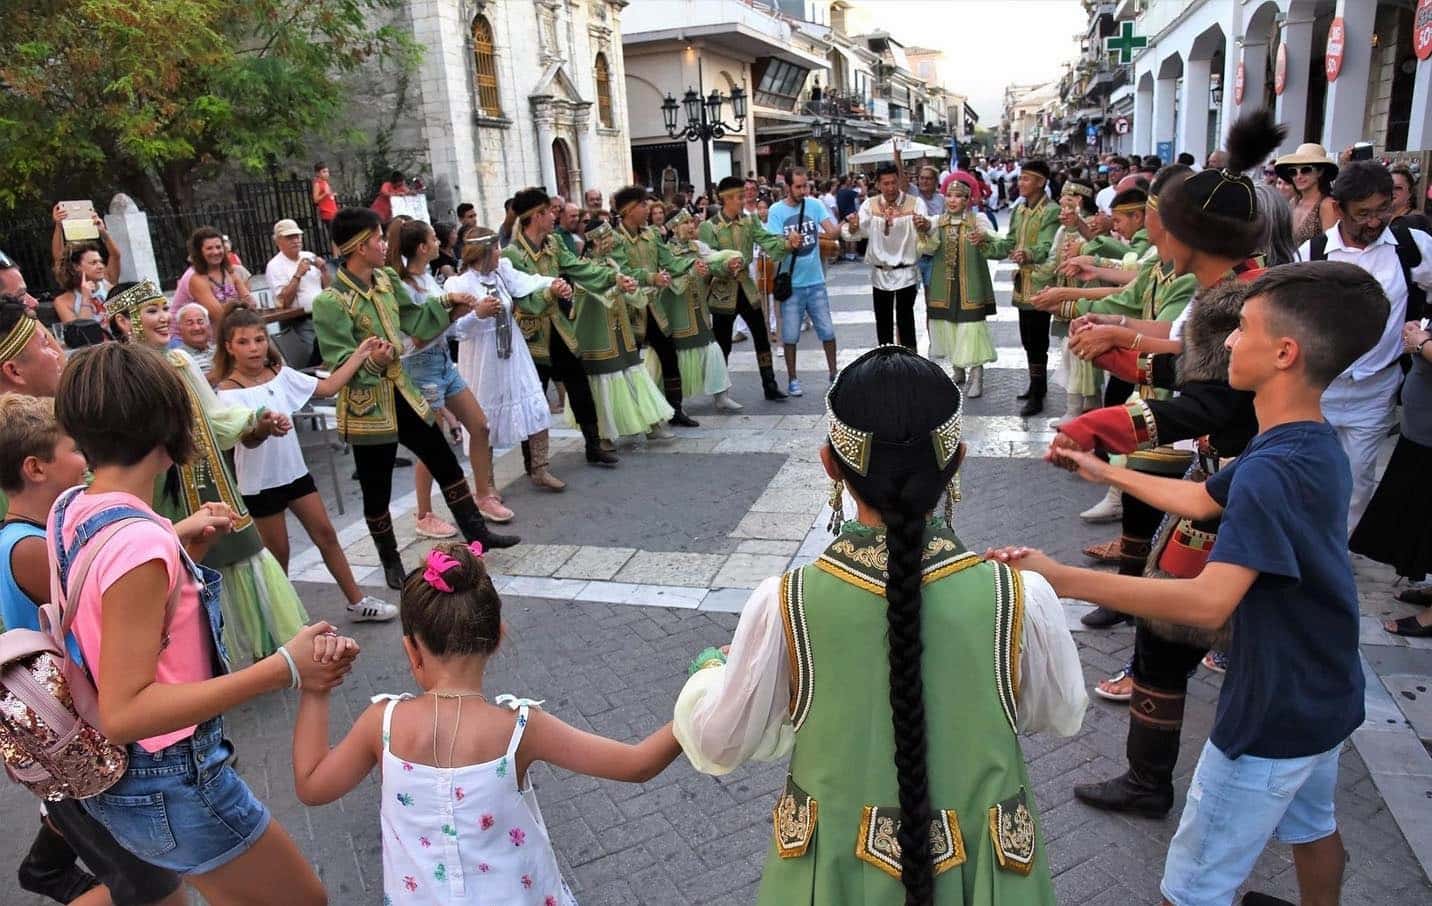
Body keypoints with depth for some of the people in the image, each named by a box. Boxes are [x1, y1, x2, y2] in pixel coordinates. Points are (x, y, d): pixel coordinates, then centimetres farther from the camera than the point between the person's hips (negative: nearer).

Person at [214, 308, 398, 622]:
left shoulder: (281, 374, 1)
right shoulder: (228, 391, -16)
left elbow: (327, 387, 6)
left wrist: (360, 355, 5)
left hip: (294, 472, 5)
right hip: (259, 483, -5)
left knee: (325, 533, 9)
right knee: (277, 552, 5)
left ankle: (357, 602, 19)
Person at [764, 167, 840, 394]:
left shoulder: (815, 205, 1)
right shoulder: (776, 211, -5)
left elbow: (833, 231, -7)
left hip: (815, 281, 2)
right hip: (791, 284, -2)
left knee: (827, 330, 8)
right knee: (790, 335, 5)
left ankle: (833, 373, 25)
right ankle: (792, 379, 19)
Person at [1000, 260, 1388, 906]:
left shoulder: (1272, 470, -31)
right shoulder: (1313, 446, 0)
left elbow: (1208, 602, -41)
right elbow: (1200, 500, 13)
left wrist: (1063, 579, -43)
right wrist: (1104, 473, 18)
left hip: (1275, 714, -9)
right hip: (1326, 696, 10)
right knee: (1310, 823, 33)